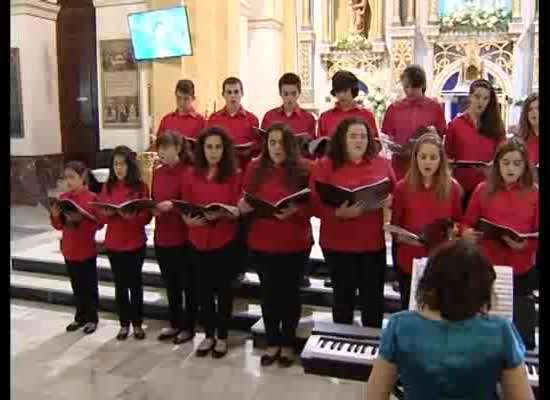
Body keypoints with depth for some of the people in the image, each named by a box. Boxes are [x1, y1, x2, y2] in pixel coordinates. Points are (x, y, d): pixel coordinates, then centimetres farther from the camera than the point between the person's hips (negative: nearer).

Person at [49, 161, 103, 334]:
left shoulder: (92, 197, -12)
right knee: (76, 286, 16)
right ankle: (80, 317, 28)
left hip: (86, 250, -5)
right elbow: (58, 225, 9)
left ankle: (92, 318, 19)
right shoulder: (63, 197, 4)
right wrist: (56, 216, -11)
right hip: (69, 249, 5)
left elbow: (98, 223, -12)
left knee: (89, 286, 7)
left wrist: (80, 219, -24)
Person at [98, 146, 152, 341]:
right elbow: (100, 215, 5)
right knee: (120, 284, 11)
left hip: (135, 243, -2)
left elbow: (146, 216, -8)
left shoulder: (140, 186, -6)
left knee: (135, 283, 8)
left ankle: (137, 323, 21)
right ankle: (124, 323, 23)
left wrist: (132, 215, -27)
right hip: (113, 243, 3)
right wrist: (108, 213, -17)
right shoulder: (108, 186, 4)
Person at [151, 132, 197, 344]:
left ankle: (188, 327, 21)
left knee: (188, 284, 8)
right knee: (170, 284, 18)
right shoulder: (157, 172, 9)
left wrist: (172, 204, -25)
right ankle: (175, 324, 32)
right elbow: (153, 200, 15)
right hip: (162, 236, 7)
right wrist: (151, 208, -7)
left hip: (183, 237, -7)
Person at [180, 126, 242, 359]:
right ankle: (209, 335, 28)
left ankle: (222, 337, 24)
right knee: (203, 289, 11)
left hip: (225, 241, -3)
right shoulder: (191, 175, 3)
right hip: (198, 240, 3)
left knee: (223, 288, 8)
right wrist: (189, 219, -17)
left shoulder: (234, 175, -5)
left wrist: (220, 214, -27)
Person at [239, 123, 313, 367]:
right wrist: (243, 206, -14)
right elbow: (246, 202, 9)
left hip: (295, 244, -2)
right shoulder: (255, 168, 2)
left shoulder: (302, 170, -6)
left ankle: (288, 344, 26)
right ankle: (272, 343, 27)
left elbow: (312, 206, -7)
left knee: (289, 292, 9)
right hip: (262, 243, 3)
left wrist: (295, 211, -25)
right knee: (268, 292, 11)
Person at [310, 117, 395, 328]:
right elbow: (316, 205, -9)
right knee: (344, 295, 11)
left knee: (374, 297, 10)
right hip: (338, 243, -2)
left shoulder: (382, 163, 4)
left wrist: (388, 201, -10)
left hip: (374, 242, 3)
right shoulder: (325, 165, -5)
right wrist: (339, 213, -25)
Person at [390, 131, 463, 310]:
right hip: (409, 261, 0)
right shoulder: (402, 187, -3)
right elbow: (394, 226, 5)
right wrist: (402, 236, -15)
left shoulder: (453, 187, -1)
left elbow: (459, 222, 9)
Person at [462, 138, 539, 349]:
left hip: (521, 270, 0)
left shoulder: (535, 193, -2)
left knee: (519, 330, 8)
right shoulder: (483, 190, 0)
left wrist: (525, 244, -21)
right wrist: (467, 232, -18)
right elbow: (467, 223, 4)